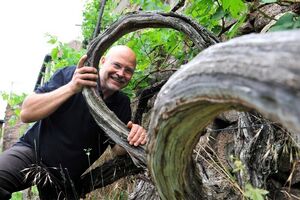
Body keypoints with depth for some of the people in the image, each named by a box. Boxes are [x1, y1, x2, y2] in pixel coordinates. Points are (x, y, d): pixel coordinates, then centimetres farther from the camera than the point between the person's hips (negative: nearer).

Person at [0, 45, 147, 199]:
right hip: (33, 150, -4)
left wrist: (133, 138, -27)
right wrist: (71, 88, -32)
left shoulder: (123, 104, -2)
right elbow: (26, 114, -20)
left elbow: (118, 149, -3)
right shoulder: (71, 75, -13)